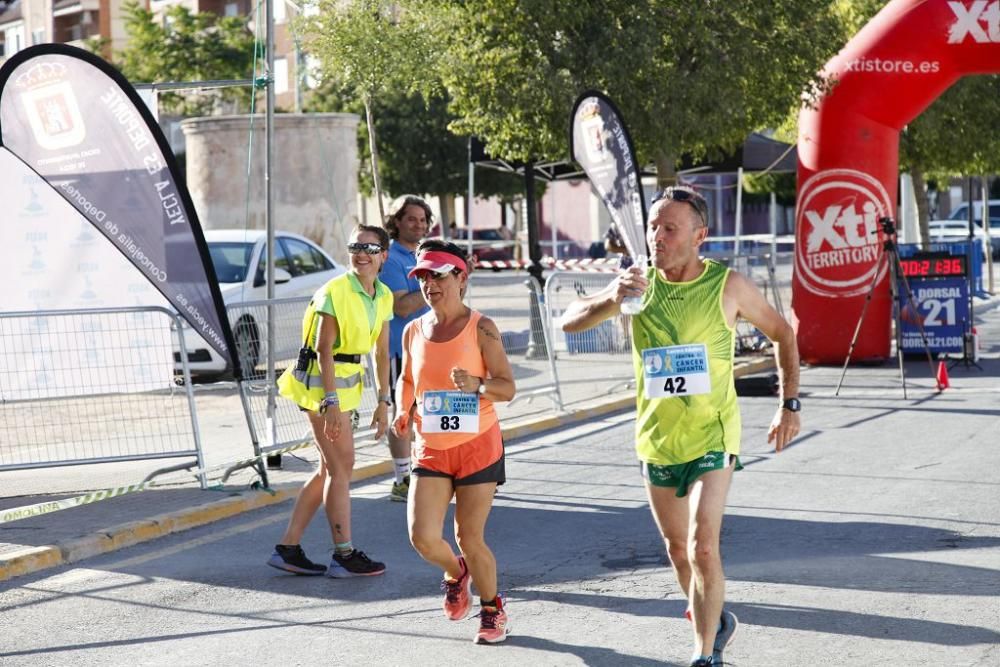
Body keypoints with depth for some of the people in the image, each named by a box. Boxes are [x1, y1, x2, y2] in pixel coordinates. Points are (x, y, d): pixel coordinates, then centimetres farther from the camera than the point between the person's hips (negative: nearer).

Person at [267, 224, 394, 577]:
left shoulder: (383, 297, 7)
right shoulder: (335, 292, -16)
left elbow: (382, 352, 12)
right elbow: (324, 350, -18)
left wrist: (383, 402, 10)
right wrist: (332, 402, -24)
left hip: (348, 383, 8)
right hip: (323, 382, -8)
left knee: (330, 469, 10)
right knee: (341, 466, -6)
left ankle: (288, 548, 15)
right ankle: (344, 555, 1)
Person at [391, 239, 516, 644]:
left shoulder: (481, 329, -8)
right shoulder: (414, 331, 4)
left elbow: (507, 387, -8)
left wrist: (477, 385, -28)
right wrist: (403, 411, 1)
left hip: (478, 446, -3)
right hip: (430, 449, 3)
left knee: (470, 538, 0)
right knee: (423, 537, -10)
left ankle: (492, 610, 25)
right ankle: (455, 573, 25)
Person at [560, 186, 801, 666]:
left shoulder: (728, 287, -11)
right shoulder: (638, 284, -4)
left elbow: (782, 334, 4)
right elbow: (570, 322, -9)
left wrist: (789, 404, 1)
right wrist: (610, 301, -29)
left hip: (712, 440, -4)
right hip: (656, 440, 4)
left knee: (703, 548, -17)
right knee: (677, 546, 17)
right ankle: (713, 620, 41)